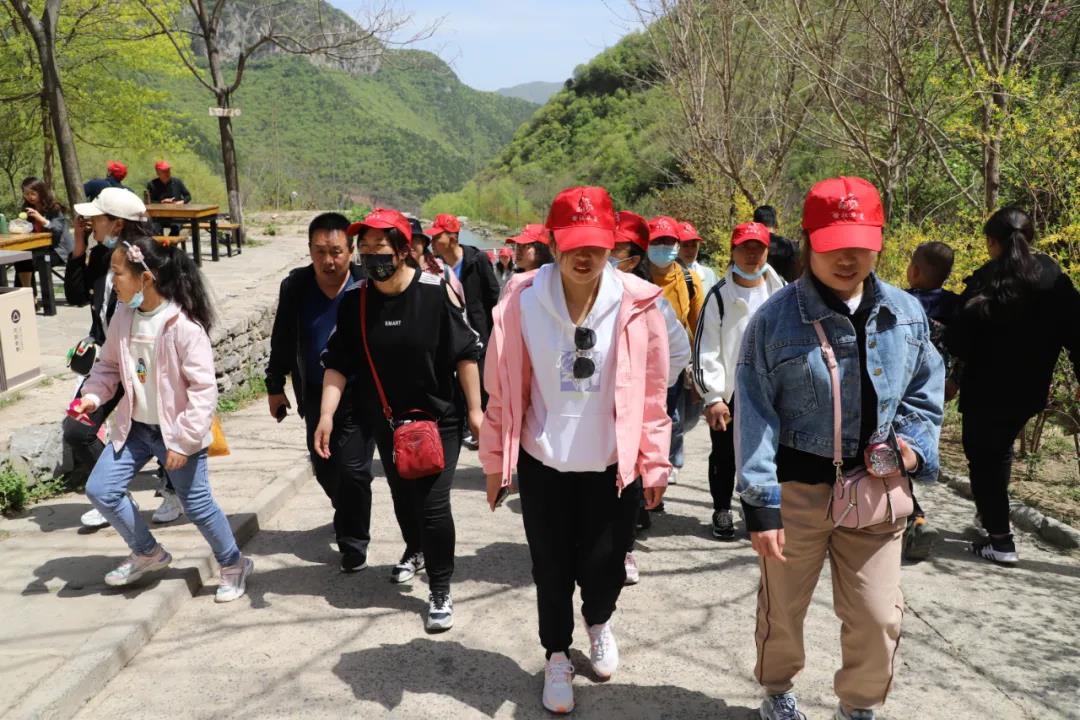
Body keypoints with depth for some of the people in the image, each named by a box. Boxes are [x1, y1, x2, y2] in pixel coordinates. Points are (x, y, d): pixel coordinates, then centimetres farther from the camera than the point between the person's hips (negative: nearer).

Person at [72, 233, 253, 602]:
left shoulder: (183, 326, -23)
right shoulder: (123, 316, -3)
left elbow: (204, 388, -21)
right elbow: (109, 365, 11)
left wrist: (184, 441, -21)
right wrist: (93, 394, -9)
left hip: (176, 432, -6)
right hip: (135, 426, 7)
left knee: (197, 504, 3)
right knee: (101, 490, 4)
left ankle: (234, 564, 27)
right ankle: (148, 553, 26)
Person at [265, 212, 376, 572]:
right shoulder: (295, 286, -6)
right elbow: (282, 340, 5)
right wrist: (275, 385, 8)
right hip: (315, 394, 4)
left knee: (353, 470, -4)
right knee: (324, 468, 15)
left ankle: (353, 543, 16)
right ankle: (348, 516, 44)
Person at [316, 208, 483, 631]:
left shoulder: (436, 291, -15)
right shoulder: (354, 301, -4)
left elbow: (466, 354, -10)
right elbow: (338, 362, 0)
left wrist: (475, 410, -9)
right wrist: (326, 415, -9)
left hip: (438, 418, -4)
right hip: (387, 421, 4)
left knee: (433, 504, -7)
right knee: (401, 496, 21)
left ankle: (440, 591, 10)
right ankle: (414, 549, 50)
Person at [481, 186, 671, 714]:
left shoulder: (638, 303, -11)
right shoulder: (523, 300, -11)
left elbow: (652, 393, -3)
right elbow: (504, 388, -4)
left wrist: (654, 463, 1)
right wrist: (495, 461, 1)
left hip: (613, 465, 0)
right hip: (543, 463, 0)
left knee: (603, 566, 11)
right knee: (551, 570, 11)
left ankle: (599, 622, 47)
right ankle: (557, 657, 37)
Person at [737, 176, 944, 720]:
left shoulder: (906, 313, 0)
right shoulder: (776, 318, -13)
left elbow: (925, 389, 15)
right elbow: (754, 416, -12)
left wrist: (914, 441, -3)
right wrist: (760, 505, -15)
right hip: (797, 486, -2)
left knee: (878, 616, 6)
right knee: (783, 607, 16)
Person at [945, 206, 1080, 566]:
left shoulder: (986, 283, -16)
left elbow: (959, 339, -19)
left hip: (987, 389, -6)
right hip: (1030, 390, 6)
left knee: (983, 457, 7)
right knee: (1000, 448, 26)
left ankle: (1000, 541, 6)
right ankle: (993, 516, 39)